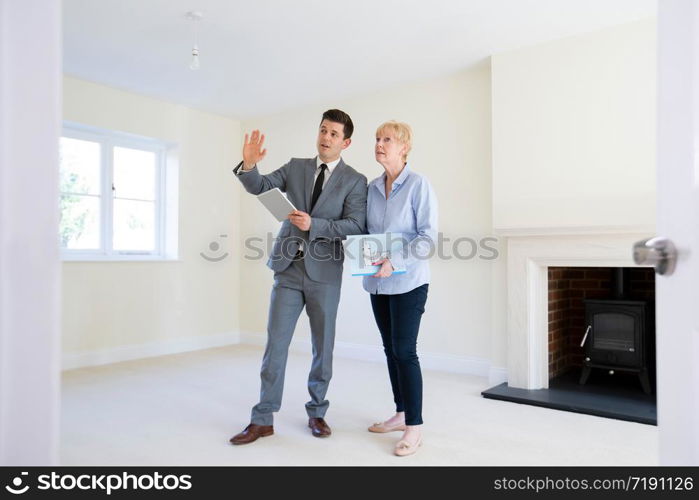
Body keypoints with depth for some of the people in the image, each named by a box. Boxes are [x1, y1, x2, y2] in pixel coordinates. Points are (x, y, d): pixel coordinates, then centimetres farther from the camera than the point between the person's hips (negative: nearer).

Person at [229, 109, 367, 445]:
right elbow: (260, 187, 3)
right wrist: (249, 165, -18)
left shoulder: (355, 181, -1)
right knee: (275, 343, 2)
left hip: (324, 272, -2)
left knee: (323, 346, 9)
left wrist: (313, 224, -22)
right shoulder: (296, 167, 10)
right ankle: (263, 420, 13)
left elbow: (355, 225, -11)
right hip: (288, 268, 2)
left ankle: (316, 412, 27)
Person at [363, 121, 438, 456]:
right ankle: (401, 414, 27)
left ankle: (414, 427, 7)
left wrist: (395, 262, -23)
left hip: (407, 281, -6)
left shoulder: (418, 185, -7)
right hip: (377, 282, 6)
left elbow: (428, 237, -12)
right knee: (390, 350, 13)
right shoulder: (372, 188, 10)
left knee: (405, 351, -4)